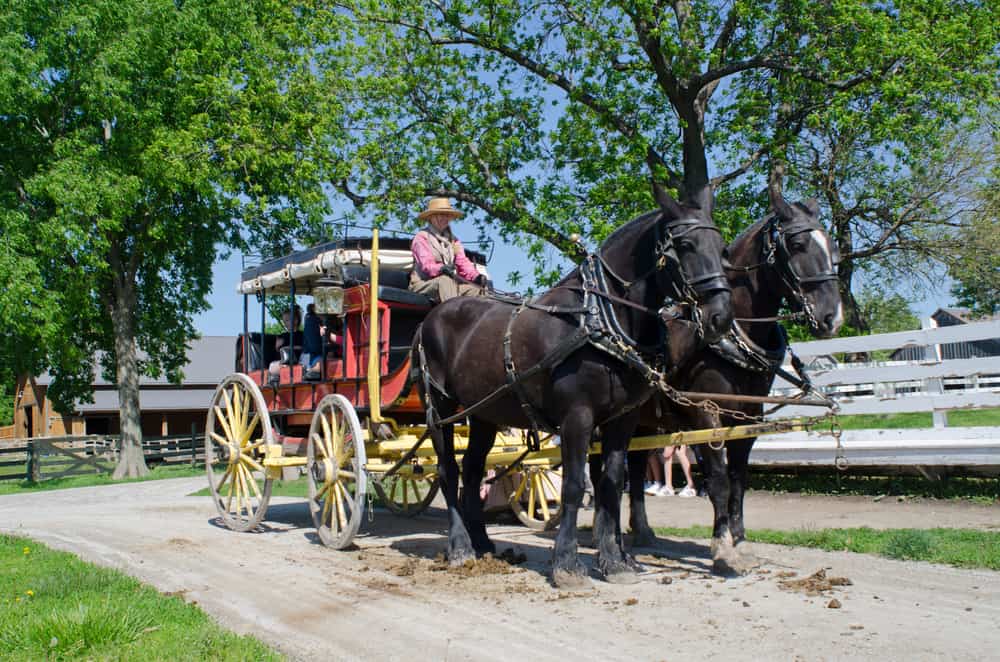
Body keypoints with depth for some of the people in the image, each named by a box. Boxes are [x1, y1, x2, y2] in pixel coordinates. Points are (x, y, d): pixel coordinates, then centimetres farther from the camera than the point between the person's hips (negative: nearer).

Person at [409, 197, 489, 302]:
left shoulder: (452, 240, 19)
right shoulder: (422, 237, 0)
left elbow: (463, 262, 5)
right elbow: (426, 264, -15)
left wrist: (477, 276, -16)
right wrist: (441, 269, -37)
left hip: (450, 283, 6)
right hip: (422, 284, -6)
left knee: (477, 290, -17)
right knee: (445, 280, -35)